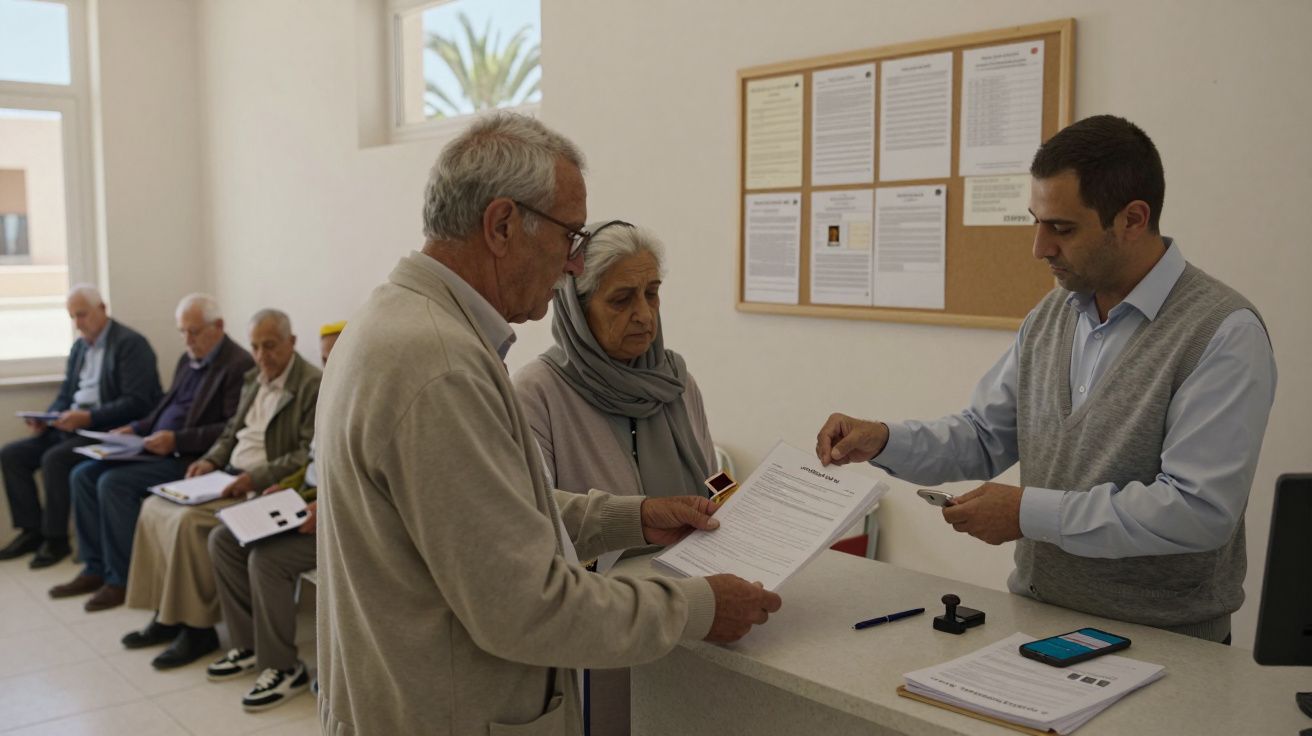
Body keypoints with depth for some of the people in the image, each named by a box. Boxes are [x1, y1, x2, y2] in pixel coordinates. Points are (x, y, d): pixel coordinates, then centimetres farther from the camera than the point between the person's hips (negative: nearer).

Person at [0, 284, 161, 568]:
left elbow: (137, 402, -19)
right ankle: (32, 530, 7)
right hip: (72, 427, 9)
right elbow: (64, 396, 20)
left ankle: (57, 538, -11)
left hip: (111, 431, -9)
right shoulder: (79, 346, 16)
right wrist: (46, 419, -1)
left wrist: (89, 417, -26)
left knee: (55, 459, -28)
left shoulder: (130, 343, -10)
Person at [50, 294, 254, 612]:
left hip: (190, 458, -10)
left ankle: (120, 579, -9)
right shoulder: (188, 359, 16)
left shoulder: (238, 365, -14)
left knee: (114, 482, -23)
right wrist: (137, 428, 7)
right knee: (84, 474, 1)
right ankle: (95, 568, 8)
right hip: (156, 450, 10)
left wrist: (177, 440, -23)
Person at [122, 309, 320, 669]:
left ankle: (197, 627, -11)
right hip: (230, 476, 9)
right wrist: (210, 460, 5)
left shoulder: (313, 384, -14)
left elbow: (309, 454, -19)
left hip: (266, 488, -9)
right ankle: (167, 613, 4)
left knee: (190, 520, -25)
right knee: (154, 507, -2)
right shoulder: (253, 378, 15)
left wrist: (256, 478, -25)